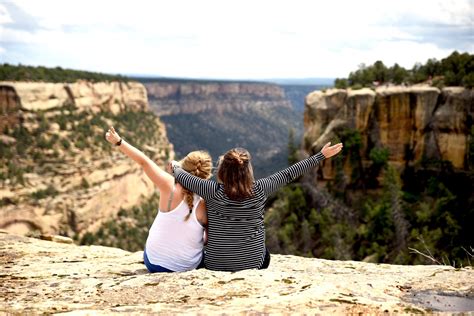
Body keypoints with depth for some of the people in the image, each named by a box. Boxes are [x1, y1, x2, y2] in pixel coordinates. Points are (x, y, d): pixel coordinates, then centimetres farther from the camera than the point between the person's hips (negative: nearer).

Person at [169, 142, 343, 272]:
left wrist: (175, 166, 18)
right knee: (265, 253, 34)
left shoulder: (213, 191, -18)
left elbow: (184, 177, -5)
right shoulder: (259, 190, -15)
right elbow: (288, 175, -7)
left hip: (215, 266, 0)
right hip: (252, 264, 0)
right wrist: (321, 155, 2)